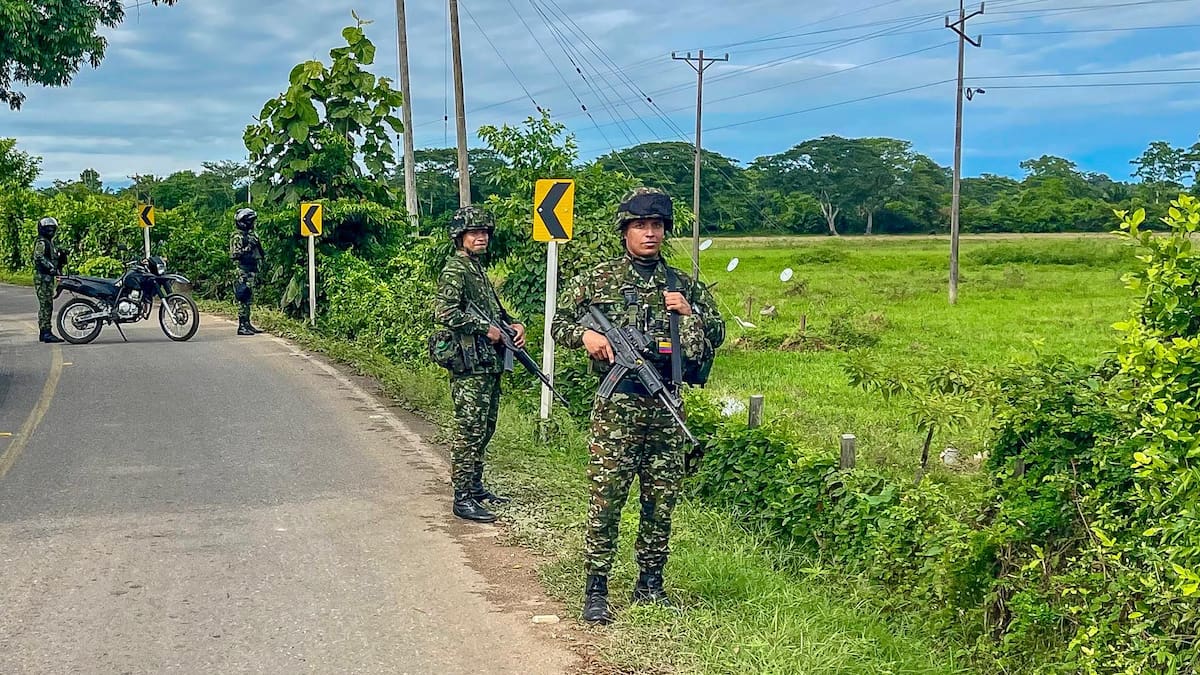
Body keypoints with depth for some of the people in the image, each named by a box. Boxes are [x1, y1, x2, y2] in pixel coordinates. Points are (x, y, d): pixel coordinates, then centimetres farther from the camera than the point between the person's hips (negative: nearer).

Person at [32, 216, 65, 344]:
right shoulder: (41, 242, -10)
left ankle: (43, 333, 17)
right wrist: (52, 268, -31)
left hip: (48, 277, 11)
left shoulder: (49, 242, 22)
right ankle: (46, 333, -15)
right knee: (46, 305, -13)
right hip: (42, 277, -11)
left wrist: (60, 256, 11)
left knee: (47, 305, 12)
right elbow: (39, 257, -26)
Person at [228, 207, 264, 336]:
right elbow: (235, 254, -20)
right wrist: (248, 247, -23)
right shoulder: (238, 237, -11)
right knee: (243, 298, -9)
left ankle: (247, 324, 17)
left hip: (251, 271, 10)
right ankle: (242, 326, -9)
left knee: (249, 299, 12)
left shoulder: (249, 235, 18)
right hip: (243, 272, -10)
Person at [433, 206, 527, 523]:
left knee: (484, 429, 15)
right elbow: (444, 313, -23)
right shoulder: (454, 271, -10)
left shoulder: (479, 270, 19)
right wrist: (485, 329, -17)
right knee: (469, 432, -7)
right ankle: (462, 498, -2)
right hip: (470, 367, -9)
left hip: (490, 364, 10)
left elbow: (496, 310, 28)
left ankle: (476, 487, 26)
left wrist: (514, 325, 7)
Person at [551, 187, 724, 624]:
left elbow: (717, 335, 16)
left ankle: (650, 584, 22)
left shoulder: (683, 285, 11)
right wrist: (585, 335, -11)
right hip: (617, 406, -3)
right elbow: (559, 323, 9)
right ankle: (596, 591, 6)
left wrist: (689, 312, -1)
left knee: (661, 501, 9)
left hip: (667, 407, 4)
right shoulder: (598, 280, 3)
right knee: (606, 500, -3)